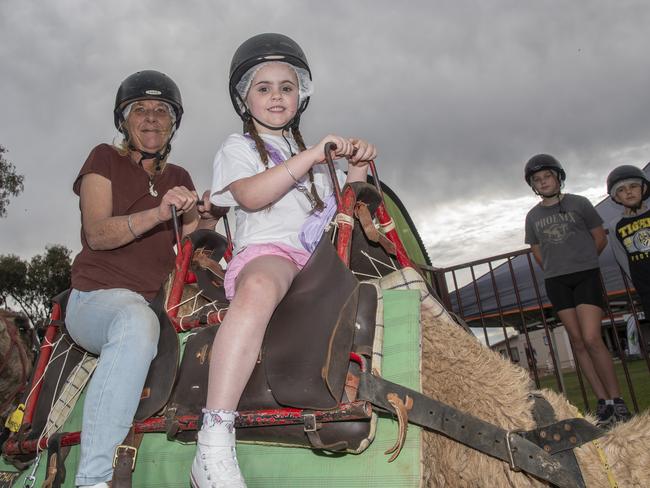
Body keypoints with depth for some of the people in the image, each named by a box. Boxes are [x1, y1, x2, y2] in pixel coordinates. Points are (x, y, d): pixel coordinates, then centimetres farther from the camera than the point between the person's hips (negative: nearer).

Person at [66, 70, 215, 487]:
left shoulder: (179, 178, 18)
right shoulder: (105, 159, 6)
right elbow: (98, 234, -8)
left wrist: (199, 215, -9)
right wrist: (158, 214, -24)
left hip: (157, 302, 5)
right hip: (96, 297, -5)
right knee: (137, 320, -39)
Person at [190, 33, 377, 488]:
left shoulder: (310, 153, 33)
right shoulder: (238, 147, 17)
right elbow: (251, 195, -6)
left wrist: (357, 167, 9)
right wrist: (312, 155, -9)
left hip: (318, 261, 6)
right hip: (265, 252, -6)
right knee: (261, 289, -41)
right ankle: (213, 449, -44)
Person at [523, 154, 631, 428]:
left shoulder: (579, 204, 1)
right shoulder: (533, 216, 9)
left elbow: (600, 239, 9)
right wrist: (557, 270, 13)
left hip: (586, 276, -3)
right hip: (556, 282, 3)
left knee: (592, 339, -14)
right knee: (578, 342, 1)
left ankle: (616, 400, -2)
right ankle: (603, 401, 8)